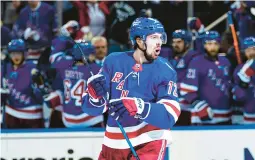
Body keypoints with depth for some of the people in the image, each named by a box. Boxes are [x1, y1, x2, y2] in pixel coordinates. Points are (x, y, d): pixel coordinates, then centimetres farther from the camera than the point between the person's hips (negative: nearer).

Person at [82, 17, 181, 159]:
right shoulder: (114, 61, -2)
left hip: (149, 142, -4)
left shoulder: (165, 71, -9)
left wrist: (139, 108, -38)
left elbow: (169, 115, -22)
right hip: (114, 142, 4)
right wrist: (96, 96, -25)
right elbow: (92, 108, -1)